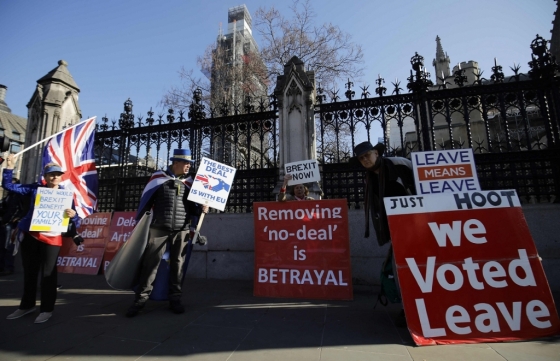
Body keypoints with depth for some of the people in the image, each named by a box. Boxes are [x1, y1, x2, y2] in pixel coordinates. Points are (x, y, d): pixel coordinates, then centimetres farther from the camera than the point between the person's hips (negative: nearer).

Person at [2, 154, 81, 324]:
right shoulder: (35, 188, 4)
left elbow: (75, 219, -4)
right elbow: (8, 186, 9)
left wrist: (73, 215, -28)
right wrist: (9, 167, -3)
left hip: (51, 238, -3)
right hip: (29, 235, 3)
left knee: (48, 273, 2)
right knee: (29, 271, 15)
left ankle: (47, 309, 14)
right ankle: (27, 305, 32)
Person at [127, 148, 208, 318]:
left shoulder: (189, 183, 7)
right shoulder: (158, 178, -1)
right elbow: (145, 201, 4)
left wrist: (201, 209, -8)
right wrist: (138, 223, 6)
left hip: (181, 231, 2)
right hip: (159, 229, -2)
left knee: (177, 264, 8)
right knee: (150, 263, 3)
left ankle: (175, 299, 19)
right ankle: (140, 299, 16)